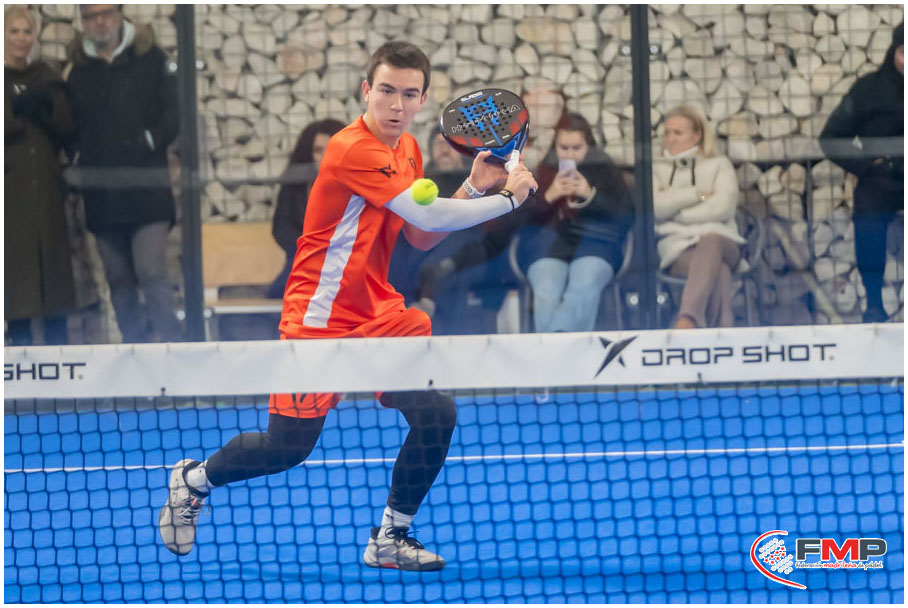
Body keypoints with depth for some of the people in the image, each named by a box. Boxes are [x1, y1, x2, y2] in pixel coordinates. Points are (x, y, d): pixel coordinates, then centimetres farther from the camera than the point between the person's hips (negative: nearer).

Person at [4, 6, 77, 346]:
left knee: (54, 264, 1)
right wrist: (17, 110, -17)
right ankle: (20, 341, -4)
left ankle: (57, 344, 4)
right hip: (10, 187, -4)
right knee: (16, 263, -8)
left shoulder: (47, 78, 14)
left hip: (45, 187, 4)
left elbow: (66, 129, 7)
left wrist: (46, 108, -10)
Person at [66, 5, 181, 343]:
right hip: (101, 195, 4)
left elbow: (173, 112, -2)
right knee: (119, 282, 7)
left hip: (146, 189, -4)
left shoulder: (150, 60, 3)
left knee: (151, 273, -14)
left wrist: (149, 141, -11)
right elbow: (71, 128, 12)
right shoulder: (79, 71, 11)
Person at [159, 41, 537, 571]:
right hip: (320, 318, -8)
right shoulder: (354, 150, -22)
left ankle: (390, 540, 6)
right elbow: (429, 216, -27)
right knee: (288, 446, -3)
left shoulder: (408, 150, 8)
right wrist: (508, 199, -15)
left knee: (437, 414, -9)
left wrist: (472, 188, 0)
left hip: (379, 313, 8)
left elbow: (422, 236, 13)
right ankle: (193, 480, 26)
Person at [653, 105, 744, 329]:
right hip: (677, 249, 0)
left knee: (710, 243, -43)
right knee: (718, 271, -39)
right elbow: (657, 207, 2)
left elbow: (723, 209, 1)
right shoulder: (657, 170, 24)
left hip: (718, 238, 0)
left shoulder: (719, 165, 21)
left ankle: (686, 321, -63)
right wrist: (699, 194, 1)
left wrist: (677, 213, 2)